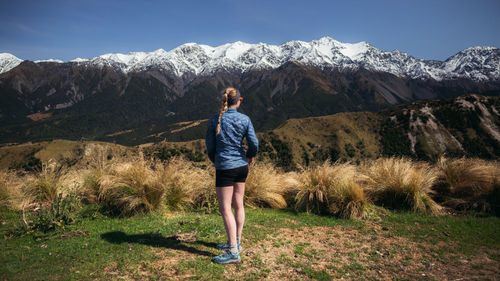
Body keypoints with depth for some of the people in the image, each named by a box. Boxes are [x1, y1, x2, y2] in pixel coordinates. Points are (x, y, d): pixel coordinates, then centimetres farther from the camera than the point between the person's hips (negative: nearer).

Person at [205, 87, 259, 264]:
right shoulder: (245, 119, -2)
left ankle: (233, 252, 0)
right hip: (241, 165, 4)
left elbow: (209, 145, -2)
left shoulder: (215, 119, -8)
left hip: (225, 168, -4)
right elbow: (254, 144, -6)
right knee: (238, 204, 16)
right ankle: (236, 242, 29)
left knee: (225, 209, 0)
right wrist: (250, 156, 16)